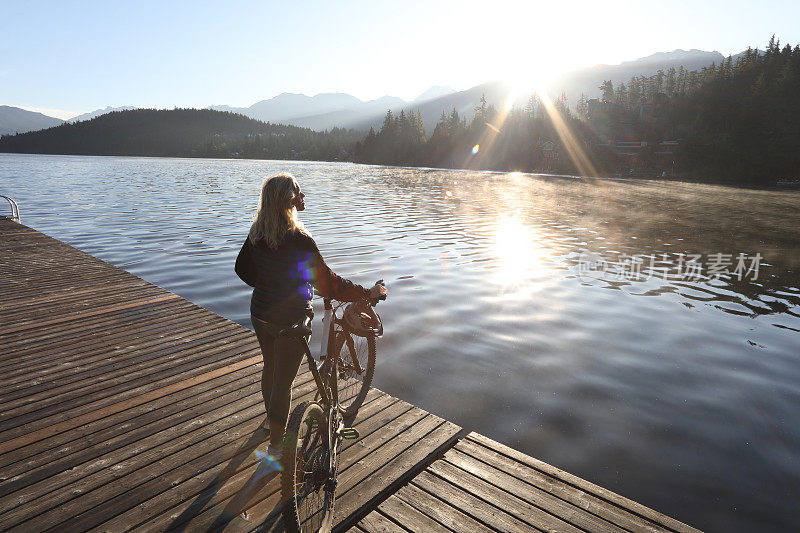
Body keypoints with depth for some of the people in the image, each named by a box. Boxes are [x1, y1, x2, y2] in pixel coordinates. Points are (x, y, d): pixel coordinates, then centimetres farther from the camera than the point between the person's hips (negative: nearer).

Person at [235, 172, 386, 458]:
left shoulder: (257, 232, -2)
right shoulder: (298, 239, -26)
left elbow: (243, 268, 10)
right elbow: (327, 283, -25)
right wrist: (367, 293, -17)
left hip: (260, 313, 8)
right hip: (290, 320, -7)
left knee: (270, 367, 27)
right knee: (283, 379, 8)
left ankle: (271, 417, 51)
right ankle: (276, 443, 25)